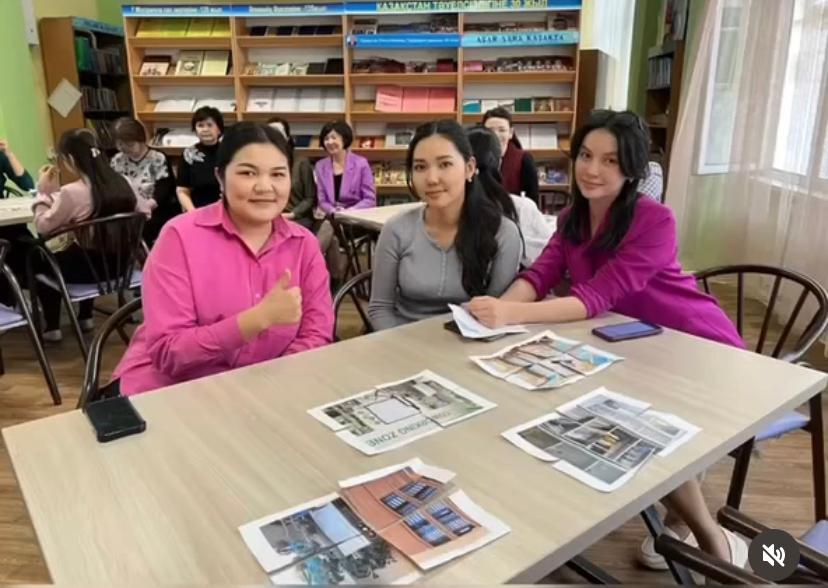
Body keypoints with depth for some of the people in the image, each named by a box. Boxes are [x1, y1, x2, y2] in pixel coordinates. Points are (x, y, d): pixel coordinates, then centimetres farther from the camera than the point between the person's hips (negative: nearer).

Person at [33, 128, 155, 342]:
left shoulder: (71, 192, -23)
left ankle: (52, 327, 27)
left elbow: (43, 226, -10)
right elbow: (144, 209, 13)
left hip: (84, 265, -5)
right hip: (117, 262, 6)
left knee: (38, 260, 24)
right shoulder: (121, 182, -6)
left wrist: (44, 192, 0)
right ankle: (85, 317, 41)